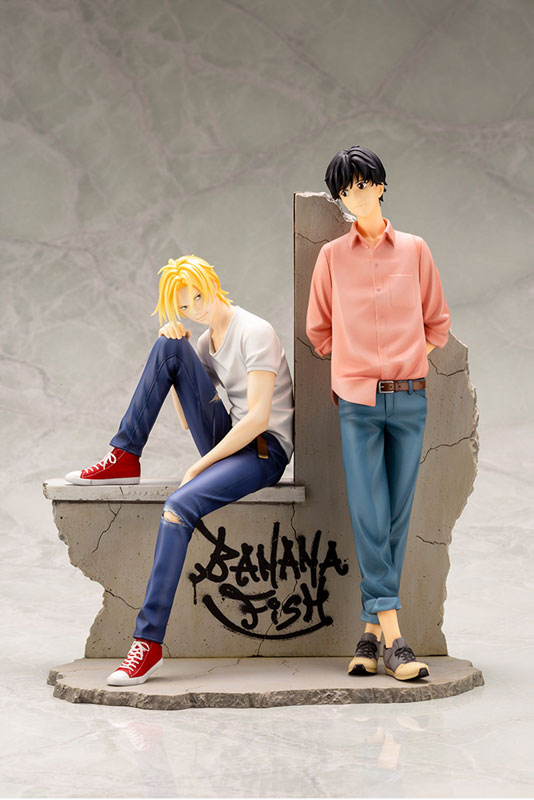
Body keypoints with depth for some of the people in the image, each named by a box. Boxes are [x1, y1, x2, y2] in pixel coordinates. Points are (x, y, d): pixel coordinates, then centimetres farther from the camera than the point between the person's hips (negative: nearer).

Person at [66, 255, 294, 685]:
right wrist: (176, 352, 4)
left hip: (264, 452, -7)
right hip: (226, 443, 7)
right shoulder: (205, 341, 14)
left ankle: (149, 642, -30)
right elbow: (187, 419, 15)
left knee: (178, 507, -33)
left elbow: (258, 418, -19)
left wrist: (198, 467, -15)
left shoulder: (255, 333, -11)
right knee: (169, 346, -9)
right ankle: (124, 458, -7)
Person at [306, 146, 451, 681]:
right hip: (356, 401, -1)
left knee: (396, 516, 0)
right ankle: (392, 637, -10)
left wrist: (401, 364, 12)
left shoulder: (414, 250, 8)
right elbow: (318, 328, 18)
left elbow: (437, 324, 15)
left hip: (409, 399, 1)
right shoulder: (332, 255, 8)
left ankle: (371, 632, 7)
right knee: (368, 517, -10)